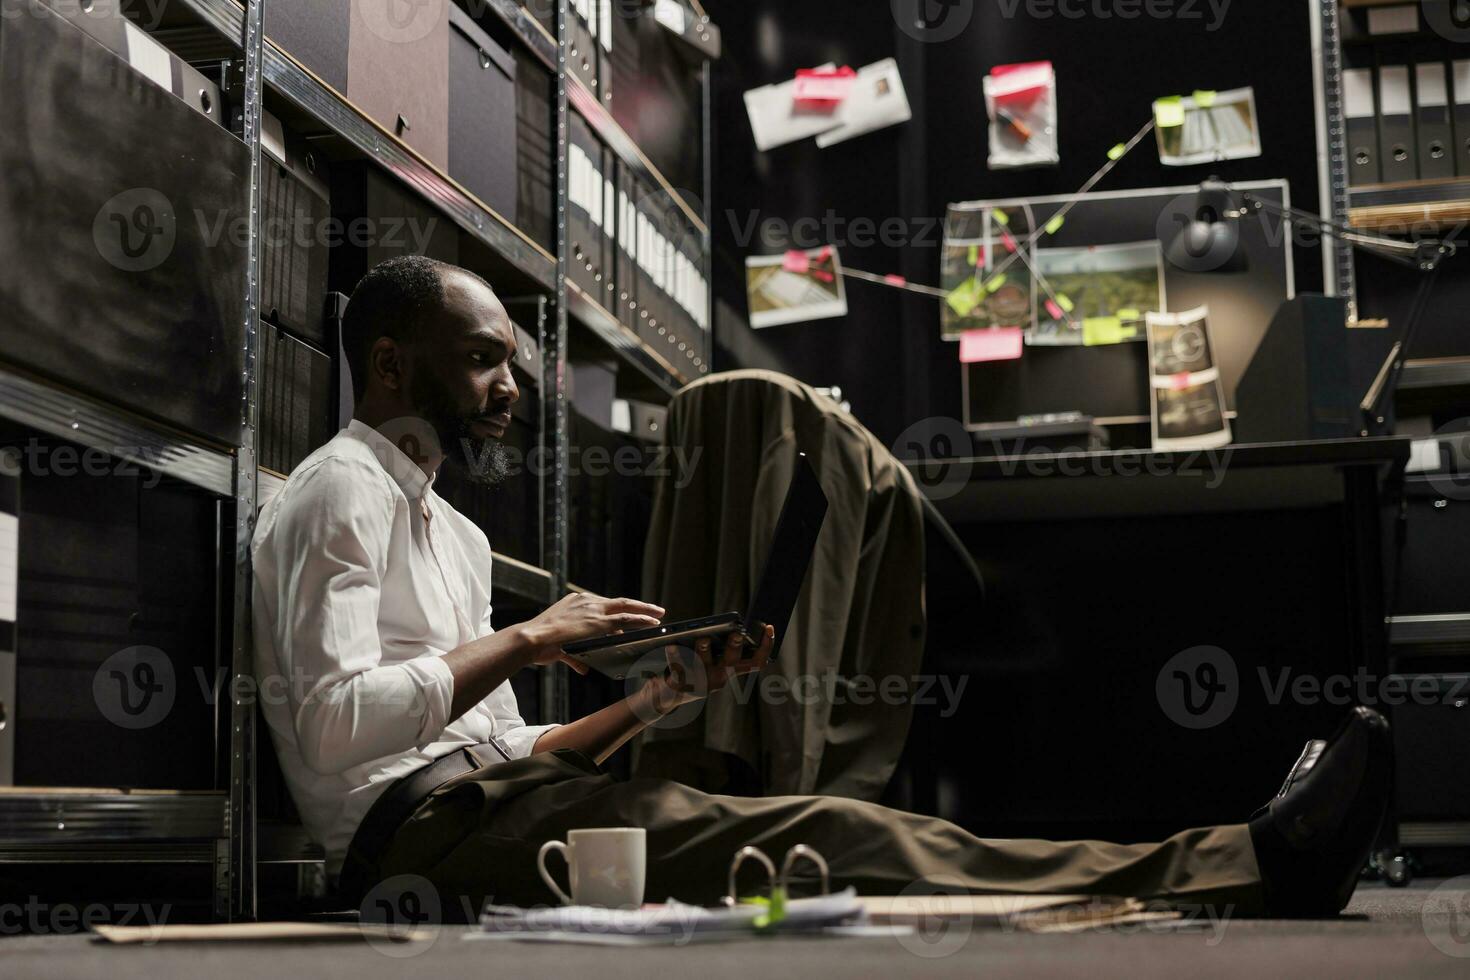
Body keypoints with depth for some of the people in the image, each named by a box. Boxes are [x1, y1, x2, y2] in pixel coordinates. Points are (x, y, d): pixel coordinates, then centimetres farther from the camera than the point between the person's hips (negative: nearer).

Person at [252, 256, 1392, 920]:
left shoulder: (451, 530, 27)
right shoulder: (340, 491, -1)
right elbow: (336, 723, -16)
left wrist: (659, 698, 11)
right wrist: (524, 641, -12)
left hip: (486, 800, 9)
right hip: (420, 823, -9)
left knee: (830, 837, -11)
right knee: (828, 838, -22)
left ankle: (1247, 862, -20)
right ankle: (1248, 867, -26)